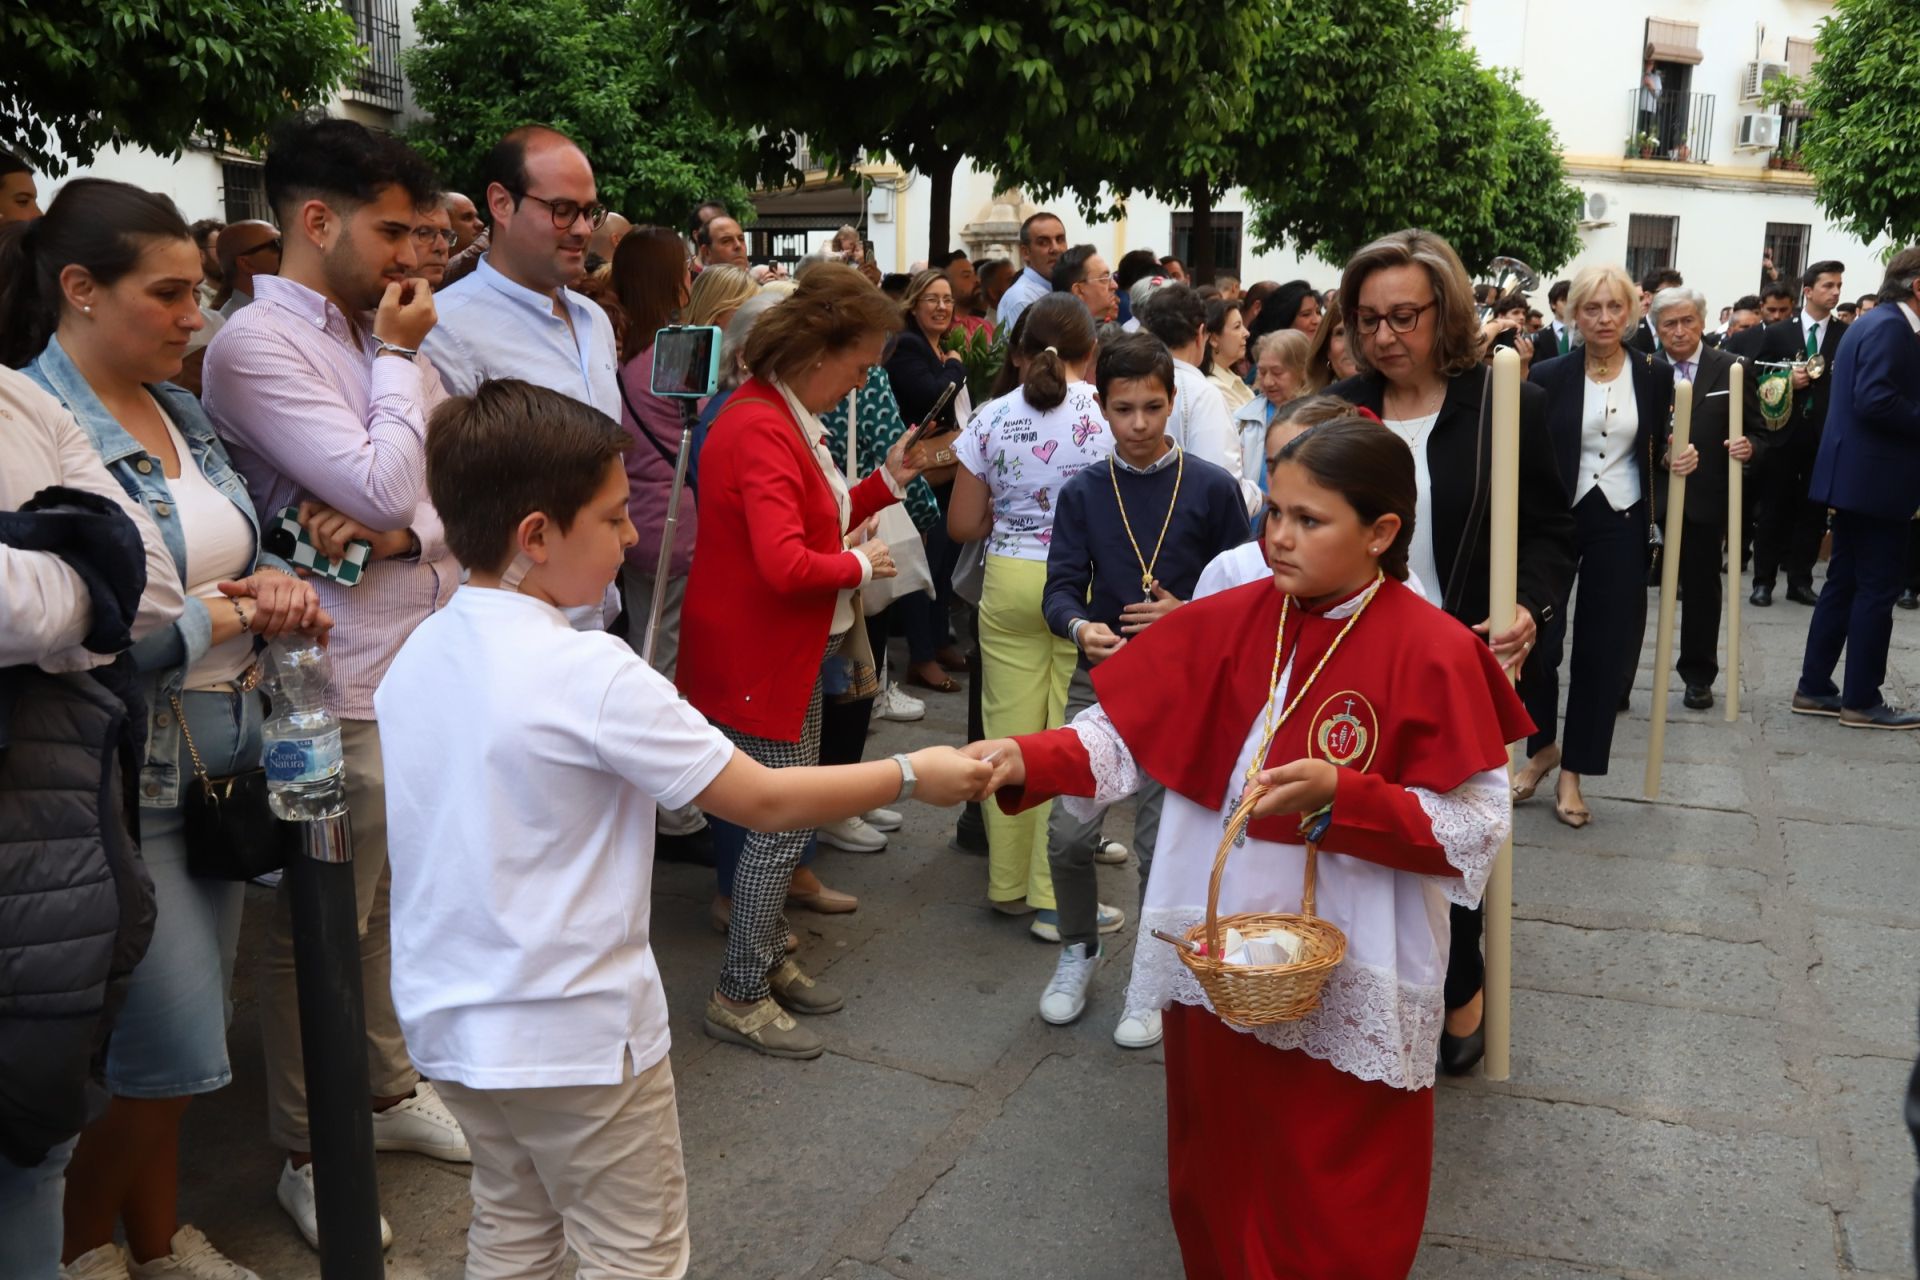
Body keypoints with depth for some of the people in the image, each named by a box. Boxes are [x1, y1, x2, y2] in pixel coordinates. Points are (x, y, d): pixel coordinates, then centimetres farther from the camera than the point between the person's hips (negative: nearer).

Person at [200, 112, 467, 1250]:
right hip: (348, 684, -7)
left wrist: (399, 529, -13)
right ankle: (308, 1150, 24)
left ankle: (395, 1086, 38)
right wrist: (396, 359, -7)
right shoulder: (257, 344, -12)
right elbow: (389, 487, -20)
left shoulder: (389, 335, 11)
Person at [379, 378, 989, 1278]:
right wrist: (913, 774, -9)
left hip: (447, 1016, 7)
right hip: (575, 1033, -7)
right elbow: (763, 802, -20)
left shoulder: (417, 656, -2)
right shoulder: (587, 674, -24)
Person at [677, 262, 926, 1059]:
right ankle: (740, 998, 11)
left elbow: (814, 520, 16)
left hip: (791, 652, 11)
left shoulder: (787, 417, 11)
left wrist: (887, 482, 7)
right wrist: (860, 566, -15)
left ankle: (767, 962, 33)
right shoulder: (760, 431, -24)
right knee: (782, 824, -3)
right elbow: (785, 565, -31)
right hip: (756, 658, -11)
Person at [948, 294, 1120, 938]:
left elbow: (962, 525, 4)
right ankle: (1055, 898, 9)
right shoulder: (1109, 412, -6)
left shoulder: (991, 419, 2)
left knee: (1010, 733, 9)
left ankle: (1008, 883, 23)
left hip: (1010, 580, 2)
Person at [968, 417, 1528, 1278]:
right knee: (1217, 1172, 24)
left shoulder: (1433, 655, -16)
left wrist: (1343, 796, -28)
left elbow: (1477, 831, -15)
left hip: (1347, 983, -4)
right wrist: (1024, 760, -23)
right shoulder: (1226, 623, -3)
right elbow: (1122, 736, -5)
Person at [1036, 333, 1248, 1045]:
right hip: (1101, 678, 2)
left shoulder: (1211, 488, -3)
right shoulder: (1082, 493, 3)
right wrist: (1080, 626, -24)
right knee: (1068, 832, -4)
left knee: (1160, 842, 2)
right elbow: (1060, 589, -2)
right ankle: (1078, 949, 24)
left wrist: (1187, 613, -17)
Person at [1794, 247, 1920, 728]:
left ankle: (1814, 688, 17)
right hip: (1874, 478, -10)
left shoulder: (1876, 322, 16)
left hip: (1856, 475, 10)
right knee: (1876, 590, -3)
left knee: (1844, 584, 13)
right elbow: (1876, 399, -26)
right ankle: (1861, 700, 4)